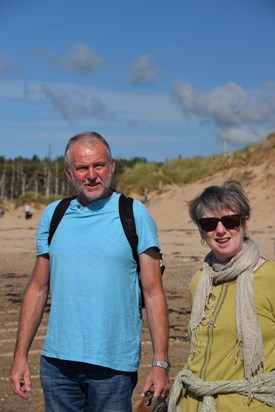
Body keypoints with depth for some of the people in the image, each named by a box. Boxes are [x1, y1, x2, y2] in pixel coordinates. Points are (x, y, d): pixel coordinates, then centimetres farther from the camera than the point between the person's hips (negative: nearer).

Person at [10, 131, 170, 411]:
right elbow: (38, 289, 11)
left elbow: (153, 293, -4)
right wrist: (20, 355, 5)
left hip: (114, 366, -3)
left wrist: (160, 363, -9)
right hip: (57, 362, 3)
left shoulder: (134, 214, -2)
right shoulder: (53, 215, 7)